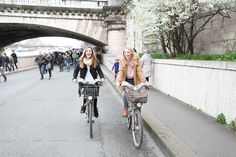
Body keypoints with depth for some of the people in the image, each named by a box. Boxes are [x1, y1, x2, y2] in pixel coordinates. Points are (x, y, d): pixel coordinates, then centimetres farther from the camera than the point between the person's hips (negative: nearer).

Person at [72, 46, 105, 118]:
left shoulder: (95, 61, 5)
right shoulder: (80, 61, 5)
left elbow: (99, 70, 2)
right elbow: (76, 70, 5)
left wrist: (102, 77, -14)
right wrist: (74, 78, -11)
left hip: (93, 82, 1)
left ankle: (95, 110, 19)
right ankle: (84, 106, 12)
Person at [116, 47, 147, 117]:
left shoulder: (136, 60, -12)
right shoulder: (122, 61, -8)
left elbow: (139, 71, -14)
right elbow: (120, 71, -16)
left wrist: (144, 81, -23)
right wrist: (118, 81, -29)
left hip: (134, 80, 0)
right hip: (126, 80, 1)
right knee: (125, 94, -8)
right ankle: (125, 110, 10)